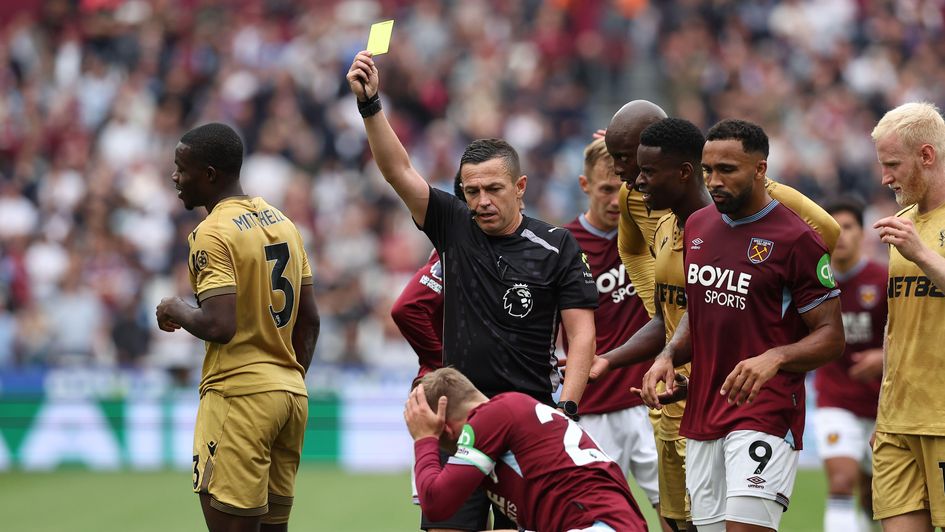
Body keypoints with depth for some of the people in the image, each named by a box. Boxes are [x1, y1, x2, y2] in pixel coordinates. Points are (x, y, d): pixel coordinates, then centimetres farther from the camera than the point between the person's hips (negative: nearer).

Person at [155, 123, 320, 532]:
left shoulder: (213, 234, -12)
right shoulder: (282, 224, 14)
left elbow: (219, 326, -22)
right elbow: (309, 320, 16)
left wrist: (177, 311, -3)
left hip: (238, 394, -9)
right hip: (291, 392, 9)